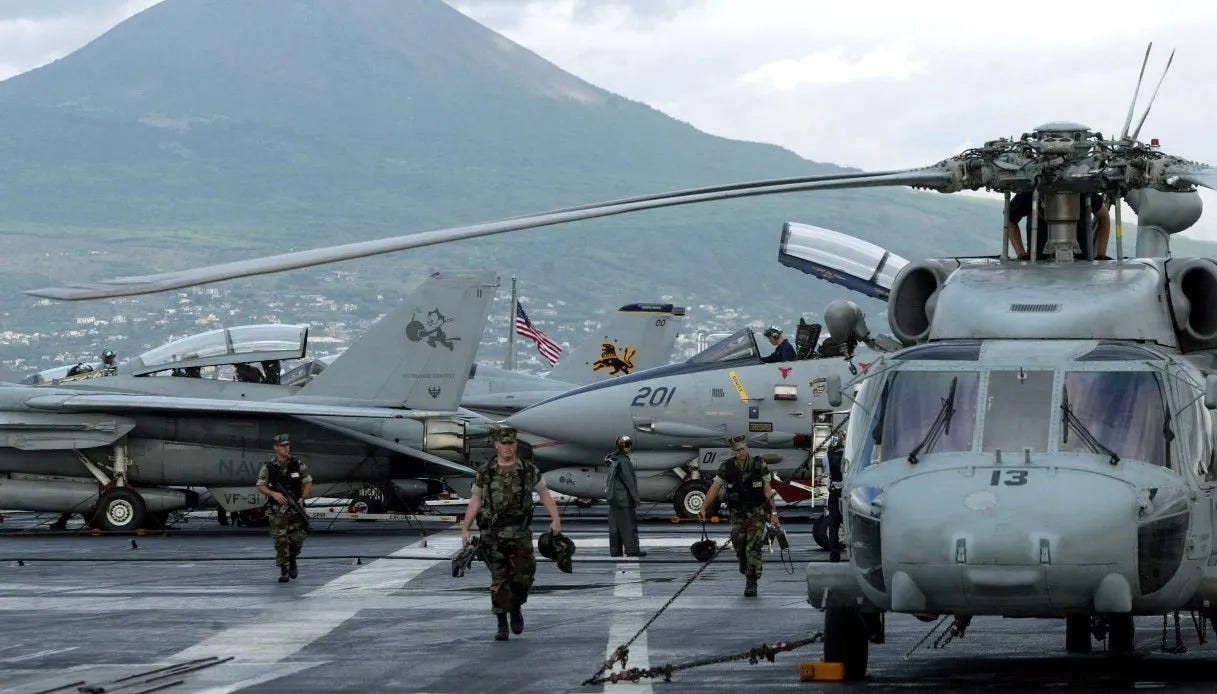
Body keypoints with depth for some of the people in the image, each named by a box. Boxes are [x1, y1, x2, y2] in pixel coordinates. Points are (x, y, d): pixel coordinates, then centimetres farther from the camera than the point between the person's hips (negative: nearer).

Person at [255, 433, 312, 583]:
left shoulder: (298, 464, 2)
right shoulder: (268, 467, 1)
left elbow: (308, 483, 5)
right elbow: (260, 486, 1)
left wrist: (302, 499, -10)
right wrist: (274, 494, -16)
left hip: (296, 508, 1)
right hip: (277, 509, -1)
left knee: (297, 538, -1)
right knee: (280, 540, -6)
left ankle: (292, 559, 28)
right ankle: (283, 571, 1)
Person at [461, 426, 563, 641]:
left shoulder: (529, 470, 3)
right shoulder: (484, 473, 3)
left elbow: (545, 495, 7)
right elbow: (474, 502, 7)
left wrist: (556, 519, -5)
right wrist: (464, 530, 1)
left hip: (520, 534, 0)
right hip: (493, 535, 0)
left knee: (523, 577, -3)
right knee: (499, 580, -3)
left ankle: (516, 608, 26)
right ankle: (502, 625, 4)